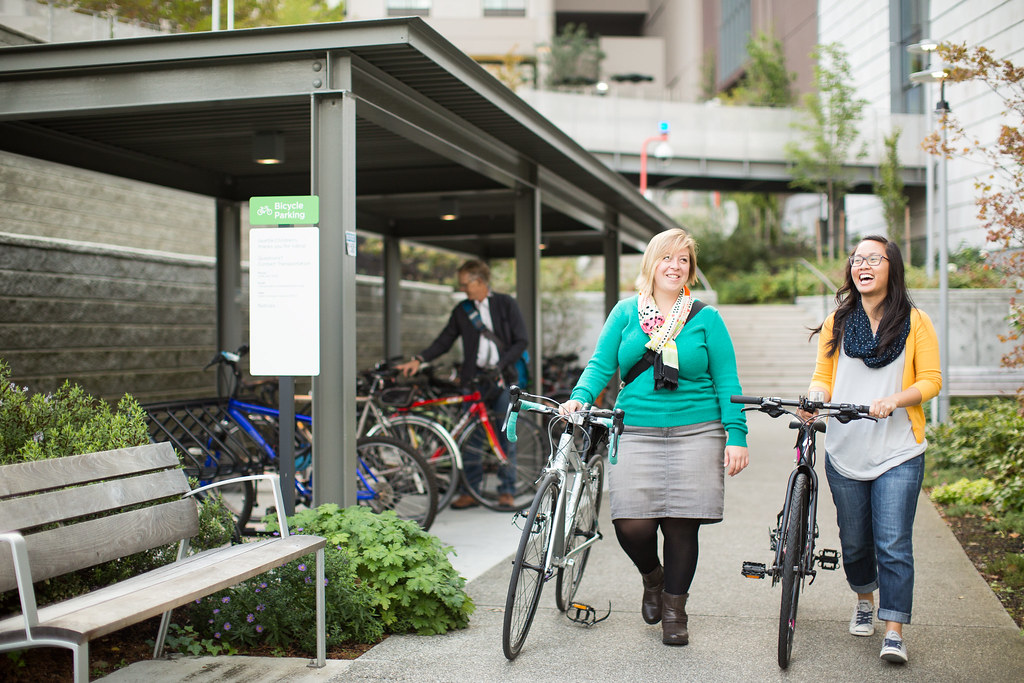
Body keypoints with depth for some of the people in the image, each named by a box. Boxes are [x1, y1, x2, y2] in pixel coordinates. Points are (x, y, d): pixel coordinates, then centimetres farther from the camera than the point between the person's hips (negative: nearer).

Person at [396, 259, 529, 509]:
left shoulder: (506, 304, 2)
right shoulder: (462, 311, 12)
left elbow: (522, 341, -1)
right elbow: (444, 341, 11)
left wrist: (499, 366, -12)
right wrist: (419, 359, -2)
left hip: (502, 378, -3)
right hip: (473, 378, 3)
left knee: (506, 435, 0)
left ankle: (507, 491, 10)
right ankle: (471, 491, 9)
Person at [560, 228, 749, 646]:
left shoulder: (706, 318, 6)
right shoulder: (625, 313, 10)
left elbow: (726, 381, 4)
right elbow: (601, 365, 7)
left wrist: (736, 435, -4)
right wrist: (580, 398, -12)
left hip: (695, 435, 0)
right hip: (636, 435, 1)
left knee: (681, 526, 0)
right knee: (632, 524, -9)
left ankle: (674, 609, 20)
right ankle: (652, 578, 25)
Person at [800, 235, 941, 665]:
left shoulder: (915, 322, 2)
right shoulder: (836, 323, 9)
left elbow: (931, 380, 1)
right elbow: (823, 377, 11)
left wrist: (894, 399, -17)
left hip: (897, 454, -3)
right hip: (845, 452, 3)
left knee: (893, 545, -8)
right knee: (854, 540, 13)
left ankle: (893, 632, -2)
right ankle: (864, 601, 39)